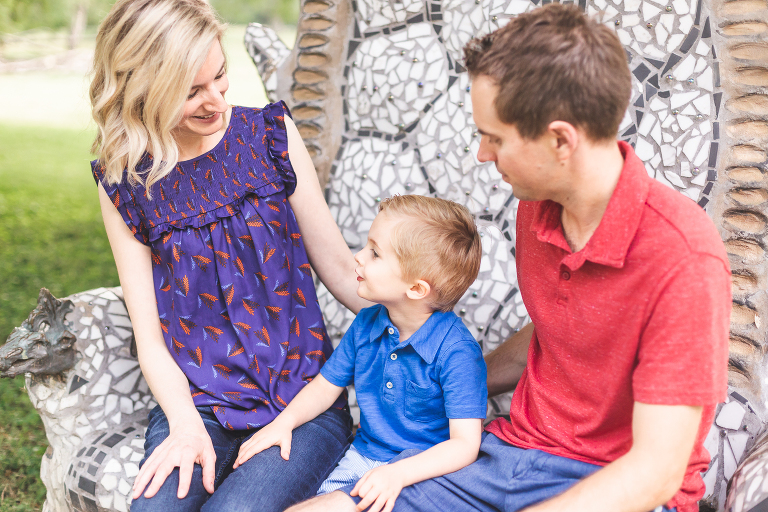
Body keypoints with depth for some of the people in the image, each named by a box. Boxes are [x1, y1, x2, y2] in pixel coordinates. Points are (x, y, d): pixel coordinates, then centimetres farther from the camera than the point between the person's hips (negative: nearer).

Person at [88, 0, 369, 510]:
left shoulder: (270, 134, 1)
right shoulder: (123, 182, 2)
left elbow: (337, 263, 5)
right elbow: (151, 339, 1)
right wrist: (185, 423, -16)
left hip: (303, 394, 0)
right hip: (197, 399, 1)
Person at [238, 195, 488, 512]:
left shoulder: (456, 352, -20)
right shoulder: (365, 325, 1)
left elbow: (465, 445, -23)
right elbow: (326, 385, 14)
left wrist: (398, 474, -35)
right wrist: (284, 422, -3)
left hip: (423, 473, -6)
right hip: (359, 460, 6)